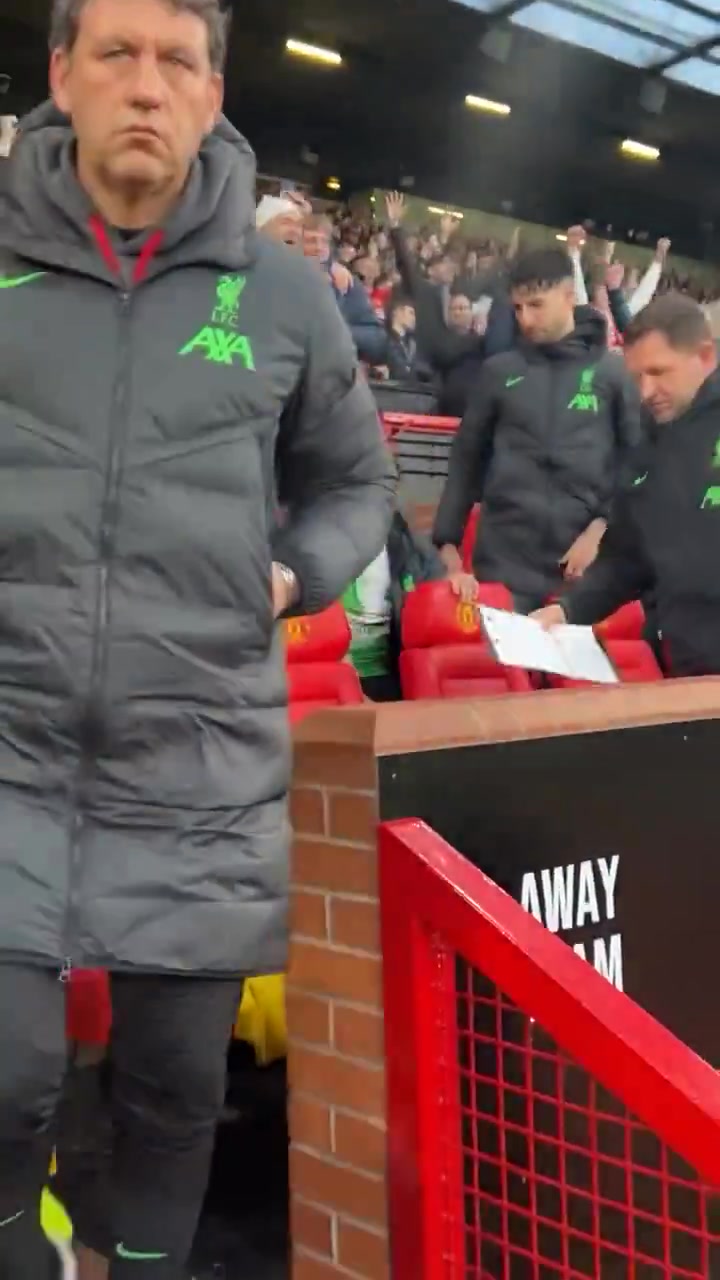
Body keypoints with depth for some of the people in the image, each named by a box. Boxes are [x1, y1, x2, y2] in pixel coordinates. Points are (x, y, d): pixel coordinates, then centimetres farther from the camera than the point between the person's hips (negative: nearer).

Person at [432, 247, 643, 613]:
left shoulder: (612, 374, 3)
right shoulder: (499, 371, 8)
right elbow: (467, 458, 11)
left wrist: (601, 528, -9)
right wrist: (447, 539, 6)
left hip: (581, 562, -1)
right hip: (503, 560, 1)